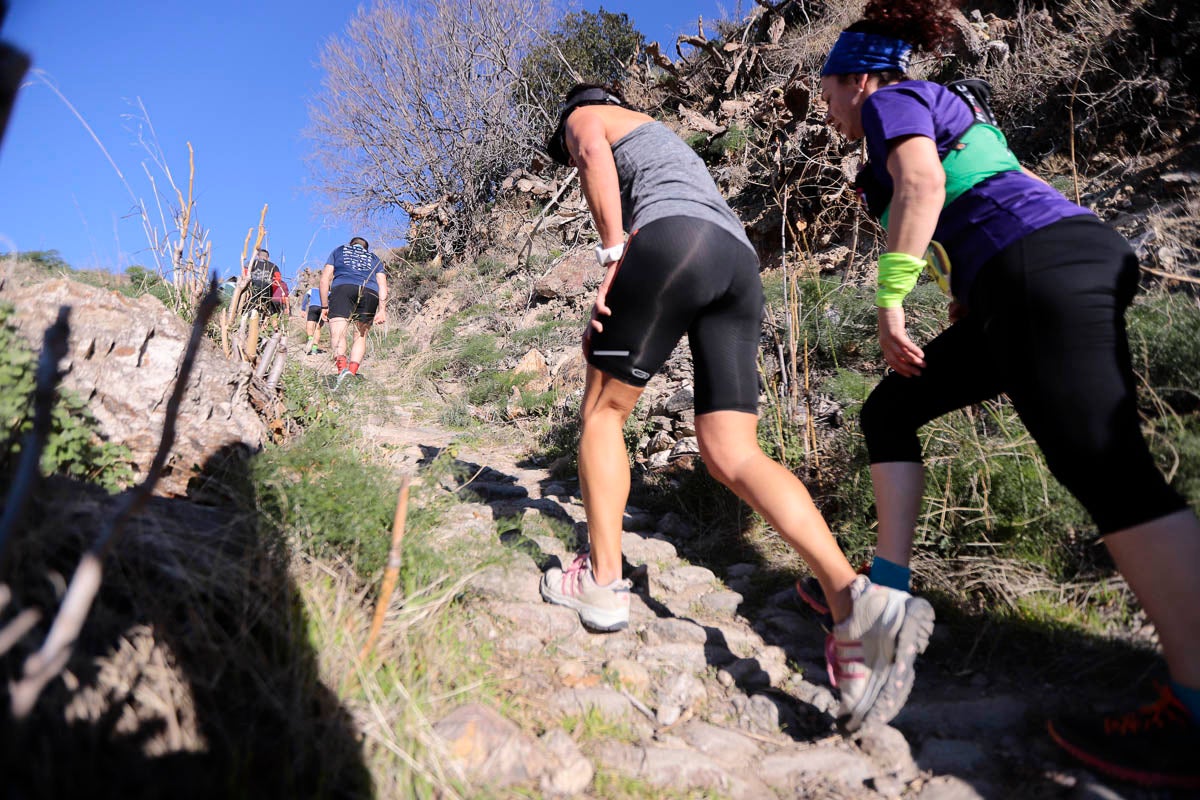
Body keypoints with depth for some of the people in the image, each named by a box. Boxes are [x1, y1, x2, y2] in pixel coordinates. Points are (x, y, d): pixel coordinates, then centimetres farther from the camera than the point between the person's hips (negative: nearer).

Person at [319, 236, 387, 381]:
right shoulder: (374, 258, 34)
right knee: (361, 337, 8)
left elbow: (325, 279, 21)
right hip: (370, 292, 2)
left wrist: (324, 306, 22)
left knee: (337, 333, -10)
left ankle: (341, 365, -38)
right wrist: (382, 310, 8)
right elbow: (382, 285, 17)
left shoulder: (339, 250, 32)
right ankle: (352, 371, -13)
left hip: (342, 288, -1)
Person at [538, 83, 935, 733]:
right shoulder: (664, 141, 44)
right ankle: (854, 601, -20)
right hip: (741, 261, 7)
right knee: (731, 454, -4)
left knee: (603, 410, 8)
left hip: (673, 241, -7)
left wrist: (612, 253, -6)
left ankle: (603, 582, 7)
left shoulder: (584, 115, 24)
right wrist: (610, 322, 26)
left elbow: (593, 154, -4)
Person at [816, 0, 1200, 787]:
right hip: (1021, 287, 10)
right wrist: (968, 330, 29)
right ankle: (888, 592, 11)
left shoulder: (893, 100, 5)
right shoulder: (942, 112, 32)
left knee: (1104, 468, -14)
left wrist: (890, 301, -12)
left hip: (1049, 268, -10)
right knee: (889, 412, 11)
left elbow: (922, 186, -14)